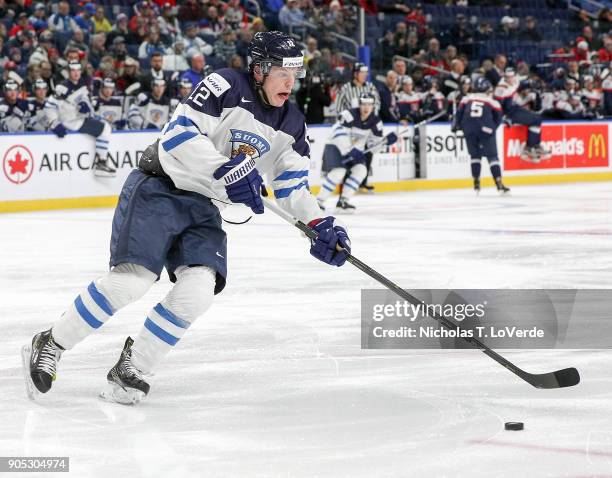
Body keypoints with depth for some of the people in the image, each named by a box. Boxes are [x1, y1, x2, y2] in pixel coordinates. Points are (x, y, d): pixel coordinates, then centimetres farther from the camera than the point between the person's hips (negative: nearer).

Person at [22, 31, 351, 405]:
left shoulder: (290, 125, 8)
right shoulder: (226, 86, -14)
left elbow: (293, 185, 12)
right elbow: (180, 132, -22)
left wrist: (320, 225, -3)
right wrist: (225, 170, -31)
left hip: (203, 207, 6)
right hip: (159, 189, -6)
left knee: (198, 289, -17)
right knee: (131, 280, -20)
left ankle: (133, 367, -1)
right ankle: (49, 346, -5)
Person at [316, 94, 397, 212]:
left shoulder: (375, 121, -4)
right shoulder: (350, 115, -25)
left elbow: (375, 141, 4)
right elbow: (340, 135, -30)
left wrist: (386, 140, -16)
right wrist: (349, 152, -33)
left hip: (355, 149, 7)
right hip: (336, 146, -7)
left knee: (361, 170, -14)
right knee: (339, 172, -24)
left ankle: (343, 201, -6)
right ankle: (318, 201, -16)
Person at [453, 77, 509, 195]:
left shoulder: (467, 99, 14)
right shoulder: (492, 102, 8)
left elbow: (459, 113, 11)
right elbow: (498, 117, 9)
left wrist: (456, 125, 24)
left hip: (469, 130, 3)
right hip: (486, 130, -2)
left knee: (475, 155, 18)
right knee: (492, 156, 1)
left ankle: (476, 183, 12)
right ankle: (499, 184, -6)